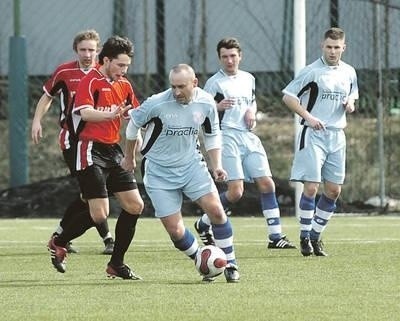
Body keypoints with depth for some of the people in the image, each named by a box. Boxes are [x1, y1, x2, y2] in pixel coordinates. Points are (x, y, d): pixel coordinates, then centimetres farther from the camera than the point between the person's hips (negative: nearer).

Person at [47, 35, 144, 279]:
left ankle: (116, 264, 12)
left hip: (114, 151, 8)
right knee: (100, 214, -12)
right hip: (92, 151, -8)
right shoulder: (90, 82, -12)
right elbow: (86, 113, -29)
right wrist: (111, 115, -46)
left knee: (135, 206, 2)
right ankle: (58, 243, 12)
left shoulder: (124, 85, 12)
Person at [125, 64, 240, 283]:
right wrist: (130, 157, 11)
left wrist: (216, 166, 1)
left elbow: (212, 136, 12)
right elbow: (133, 123, -1)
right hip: (159, 173, -2)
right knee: (175, 231, -7)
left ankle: (230, 264, 1)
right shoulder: (157, 104, -19)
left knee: (216, 210, -14)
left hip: (191, 165, 2)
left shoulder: (206, 104, -6)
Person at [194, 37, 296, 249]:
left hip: (249, 137, 6)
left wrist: (252, 111, 9)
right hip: (227, 136, -6)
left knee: (267, 184, -4)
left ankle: (275, 236, -1)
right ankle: (204, 224, 8)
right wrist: (218, 106, -23)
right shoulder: (214, 83, -3)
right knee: (236, 191, -14)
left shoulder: (248, 79, 15)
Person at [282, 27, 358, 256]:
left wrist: (350, 105, 1)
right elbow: (288, 96, -5)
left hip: (337, 135, 6)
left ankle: (316, 235, 16)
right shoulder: (312, 71, -7)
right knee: (311, 187, -11)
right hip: (313, 134, -6)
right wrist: (308, 116, -17)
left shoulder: (349, 72, 10)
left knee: (334, 190, 4)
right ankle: (305, 237, -1)